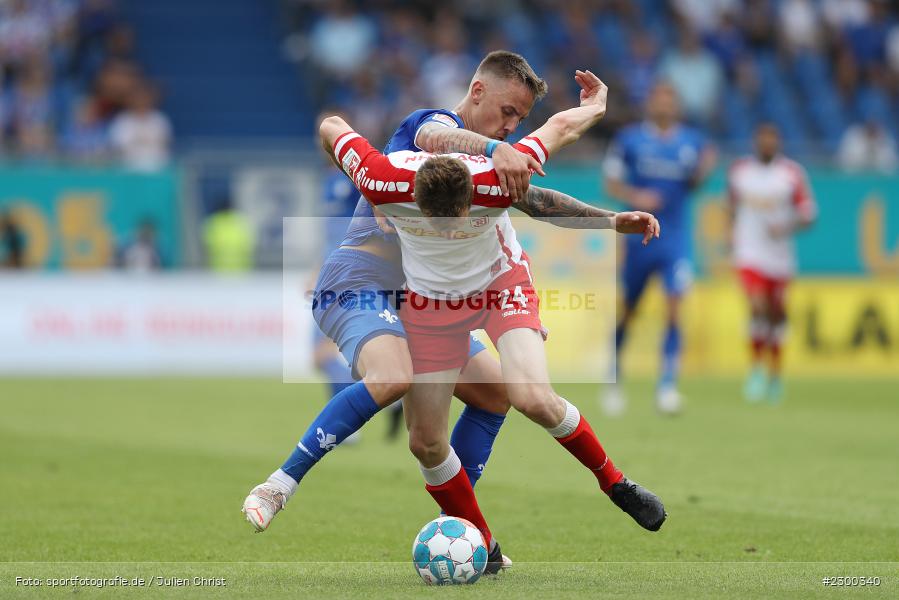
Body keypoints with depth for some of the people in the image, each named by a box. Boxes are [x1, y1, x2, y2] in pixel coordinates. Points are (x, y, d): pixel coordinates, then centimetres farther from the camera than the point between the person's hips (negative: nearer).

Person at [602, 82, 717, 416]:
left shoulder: (691, 142, 5)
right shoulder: (629, 139, -2)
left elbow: (691, 185, 13)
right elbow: (611, 183, -1)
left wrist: (703, 170, -8)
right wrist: (635, 197, -19)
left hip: (675, 238, 1)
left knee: (674, 308, -15)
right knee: (626, 312, 7)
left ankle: (667, 385, -11)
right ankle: (613, 381, 25)